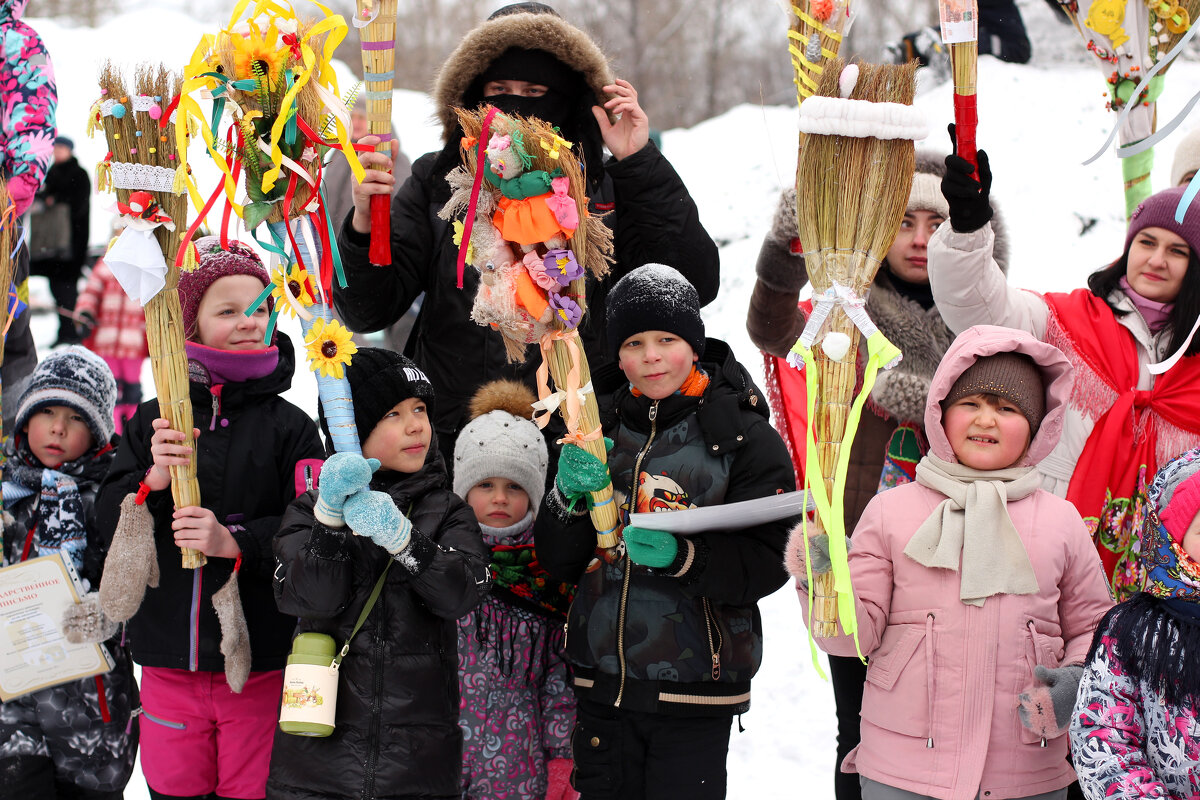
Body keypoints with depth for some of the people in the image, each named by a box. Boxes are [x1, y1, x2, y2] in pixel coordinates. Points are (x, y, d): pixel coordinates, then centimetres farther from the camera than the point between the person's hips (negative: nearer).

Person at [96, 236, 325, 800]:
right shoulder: (152, 421, 7)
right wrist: (153, 480, -14)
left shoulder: (289, 426, -1)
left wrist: (235, 542, -21)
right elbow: (108, 518, 5)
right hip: (169, 653, 2)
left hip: (258, 659, -2)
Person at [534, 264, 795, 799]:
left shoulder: (743, 434, -3)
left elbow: (767, 564, -9)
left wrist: (681, 557, -25)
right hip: (602, 684, 4)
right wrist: (569, 497, -12)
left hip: (695, 686, -4)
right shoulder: (597, 428, 9)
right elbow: (558, 563, 8)